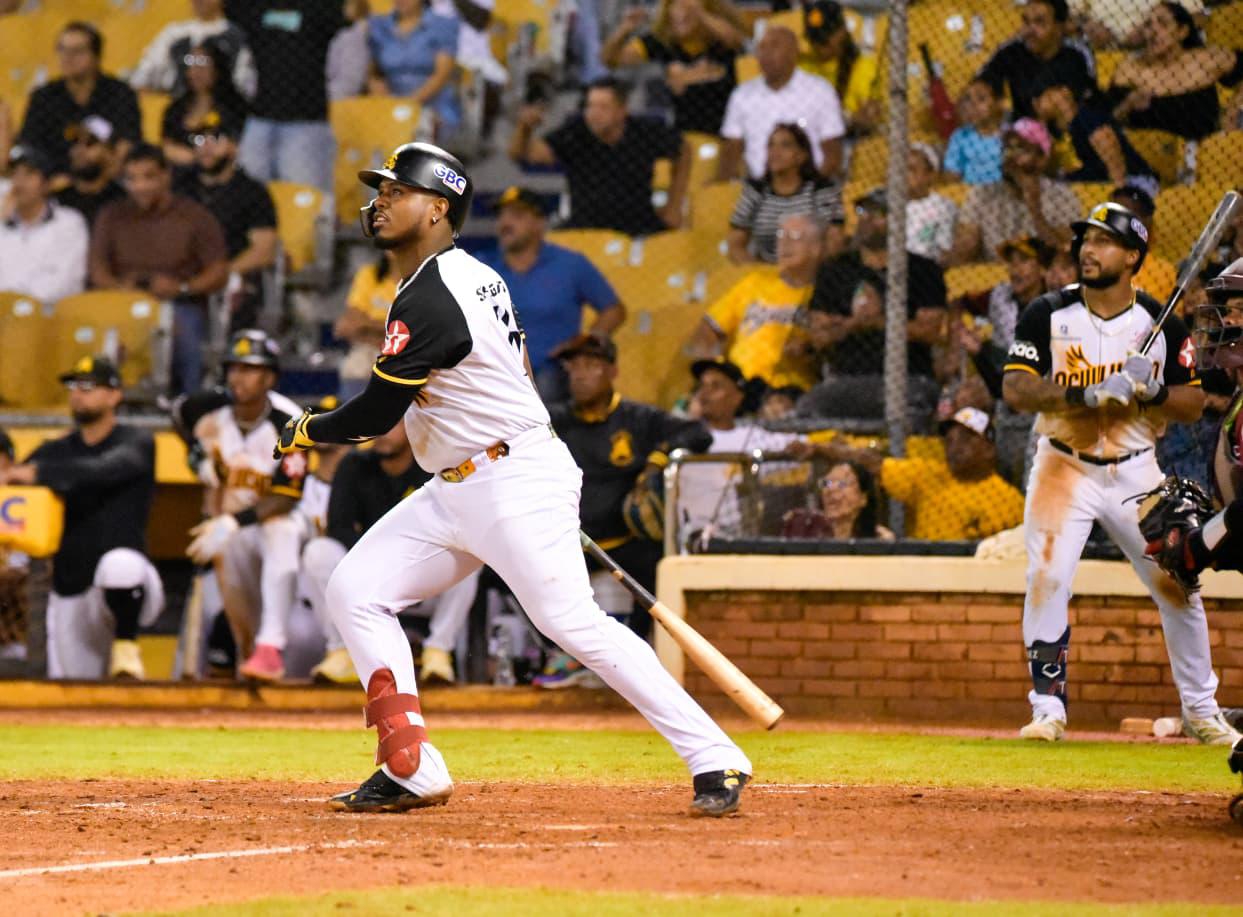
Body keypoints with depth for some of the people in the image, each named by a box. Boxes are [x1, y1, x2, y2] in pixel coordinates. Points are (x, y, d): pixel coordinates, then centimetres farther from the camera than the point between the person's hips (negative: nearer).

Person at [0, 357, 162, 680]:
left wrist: (37, 474, -35)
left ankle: (125, 650, -21)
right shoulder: (55, 452, 13)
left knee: (119, 562, -41)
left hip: (123, 591, -5)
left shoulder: (136, 443, -2)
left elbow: (105, 470, -23)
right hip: (70, 593, 5)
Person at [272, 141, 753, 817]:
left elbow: (377, 413, -16)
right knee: (355, 591, 3)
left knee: (573, 623, -16)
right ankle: (413, 772, 2)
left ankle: (714, 758, -11)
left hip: (516, 482, -11)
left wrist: (306, 432, 2)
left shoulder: (427, 302, -18)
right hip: (453, 494, 11)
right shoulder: (473, 275, 13)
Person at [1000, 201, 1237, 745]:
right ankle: (1048, 709, -3)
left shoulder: (1161, 324, -2)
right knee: (1047, 582, -13)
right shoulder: (1048, 315, -5)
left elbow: (1193, 404, 0)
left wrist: (1153, 391, -21)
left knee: (1178, 588, 2)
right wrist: (1086, 394, -27)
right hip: (1064, 469, -1)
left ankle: (1200, 711, 16)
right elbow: (1016, 389, -13)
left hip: (1136, 474, 1)